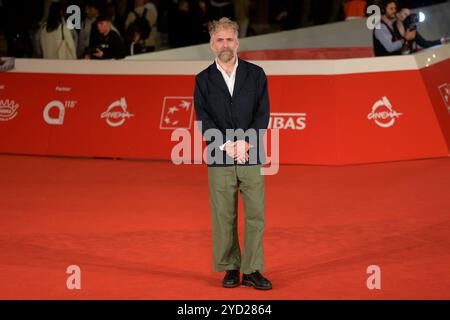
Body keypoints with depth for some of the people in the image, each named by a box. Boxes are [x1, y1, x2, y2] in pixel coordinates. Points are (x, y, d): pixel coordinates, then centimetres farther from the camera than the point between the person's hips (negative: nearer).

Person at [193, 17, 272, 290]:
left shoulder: (255, 74, 6)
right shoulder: (203, 80, 6)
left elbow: (263, 114, -1)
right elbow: (204, 120, -2)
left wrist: (245, 142, -14)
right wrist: (228, 145, -14)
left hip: (252, 157, 0)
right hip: (220, 160, 0)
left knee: (256, 215, -2)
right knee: (224, 217, 3)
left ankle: (252, 271, 5)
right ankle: (230, 269, 13)